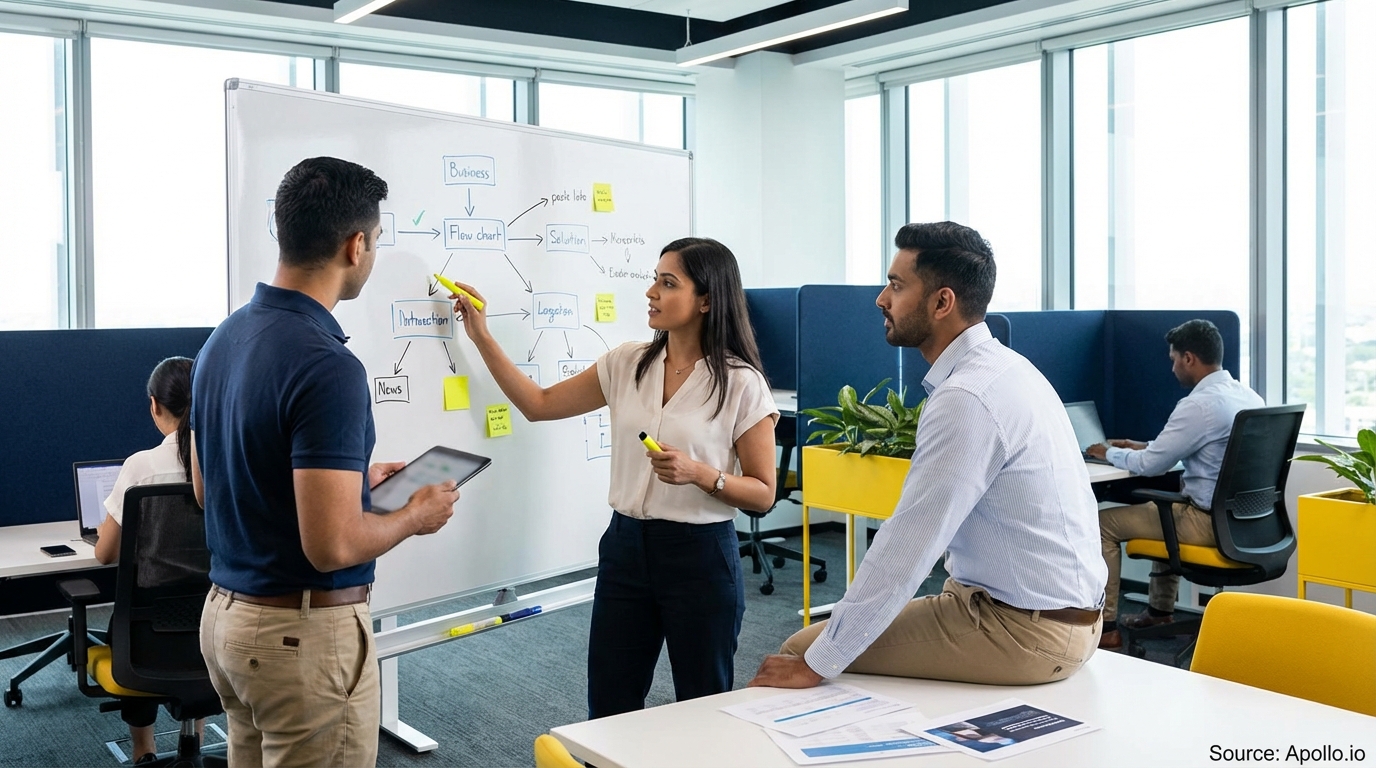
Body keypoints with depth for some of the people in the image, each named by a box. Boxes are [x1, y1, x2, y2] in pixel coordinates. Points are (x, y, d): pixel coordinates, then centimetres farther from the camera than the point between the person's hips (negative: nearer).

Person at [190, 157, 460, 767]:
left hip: (225, 614, 9)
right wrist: (417, 516, -8)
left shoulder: (222, 339, 4)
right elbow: (331, 545, -27)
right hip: (305, 629, -9)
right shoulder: (327, 366, -25)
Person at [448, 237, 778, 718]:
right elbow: (539, 405, 11)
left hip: (701, 556, -4)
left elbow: (763, 494, -6)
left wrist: (698, 472, -22)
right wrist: (481, 336, 7)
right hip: (625, 547, 5)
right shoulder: (628, 364, 4)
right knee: (607, 709, 12)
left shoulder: (741, 384, -9)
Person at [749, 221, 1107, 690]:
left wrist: (816, 664, -17)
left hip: (1029, 631, -9)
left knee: (801, 648, -9)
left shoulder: (966, 399, -24)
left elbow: (907, 546, -23)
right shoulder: (1001, 367, 7)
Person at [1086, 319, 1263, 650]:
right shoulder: (1249, 396, 7)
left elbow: (1151, 465, -15)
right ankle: (1160, 610, 39)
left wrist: (1110, 452, 3)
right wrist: (1145, 447, 18)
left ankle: (1106, 629, 7)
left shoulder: (1200, 404, -21)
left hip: (1210, 522, -9)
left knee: (1104, 523, 2)